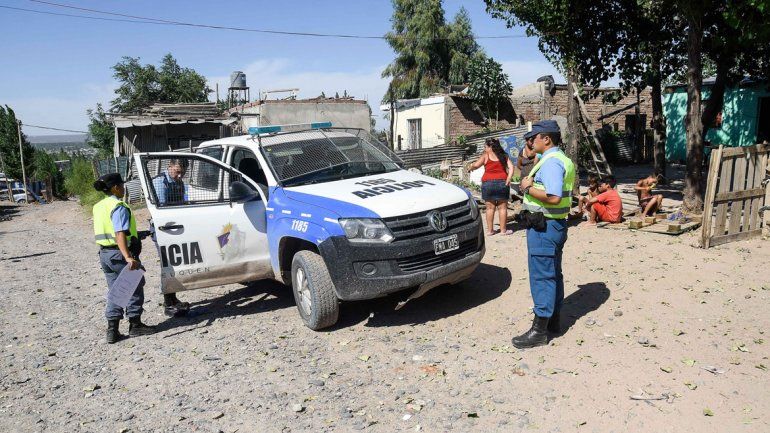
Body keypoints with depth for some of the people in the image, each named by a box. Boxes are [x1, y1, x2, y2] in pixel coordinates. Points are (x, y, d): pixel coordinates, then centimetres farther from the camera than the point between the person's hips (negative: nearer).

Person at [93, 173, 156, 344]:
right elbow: (120, 235, -28)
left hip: (104, 254, 8)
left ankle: (112, 330, 12)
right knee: (135, 289, 7)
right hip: (120, 253, -8)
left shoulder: (98, 207, 11)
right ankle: (135, 326, 16)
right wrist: (128, 257, -36)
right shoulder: (119, 207, -16)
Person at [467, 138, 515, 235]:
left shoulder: (486, 155, 0)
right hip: (502, 183, 2)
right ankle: (503, 230, 11)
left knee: (490, 208, 5)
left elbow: (476, 165, -12)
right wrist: (508, 179, -6)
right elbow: (511, 167, 0)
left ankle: (490, 230, 9)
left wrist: (469, 168, 8)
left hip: (488, 183, -2)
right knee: (502, 208, 7)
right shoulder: (504, 156, 11)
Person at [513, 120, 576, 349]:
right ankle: (553, 320, 29)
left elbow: (554, 197, -29)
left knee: (541, 276, -6)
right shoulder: (562, 159, 15)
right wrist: (532, 184, 7)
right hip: (556, 224, 11)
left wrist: (528, 188, -17)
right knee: (553, 274, 17)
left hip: (543, 226, -11)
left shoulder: (551, 162, -19)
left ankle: (539, 330, 0)